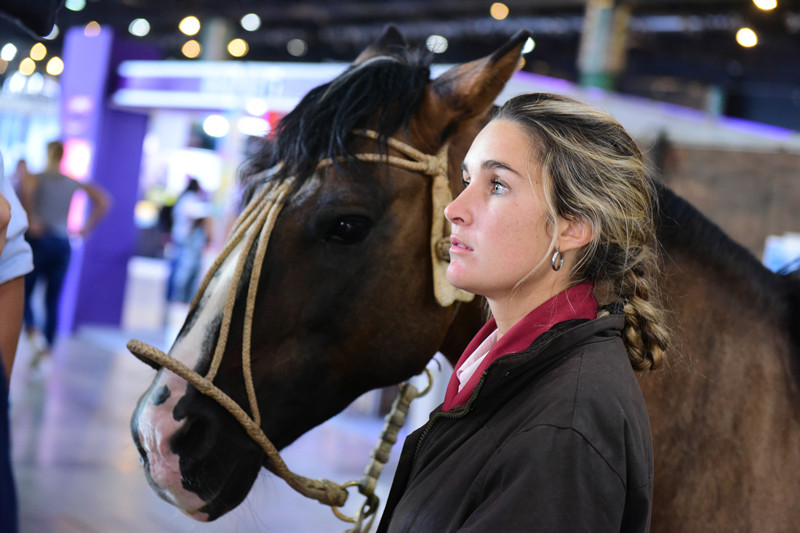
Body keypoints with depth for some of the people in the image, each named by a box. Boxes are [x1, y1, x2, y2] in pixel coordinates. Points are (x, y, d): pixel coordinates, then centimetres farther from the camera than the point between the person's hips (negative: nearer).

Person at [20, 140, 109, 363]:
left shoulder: (38, 177, -2)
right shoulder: (73, 183, 10)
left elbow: (27, 187, -26)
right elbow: (102, 200, 5)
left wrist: (32, 219, -19)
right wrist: (87, 227, 8)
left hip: (39, 240, -3)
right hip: (62, 244, 4)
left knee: (23, 293, 4)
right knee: (52, 301, 9)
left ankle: (31, 331, -20)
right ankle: (47, 347, 7)